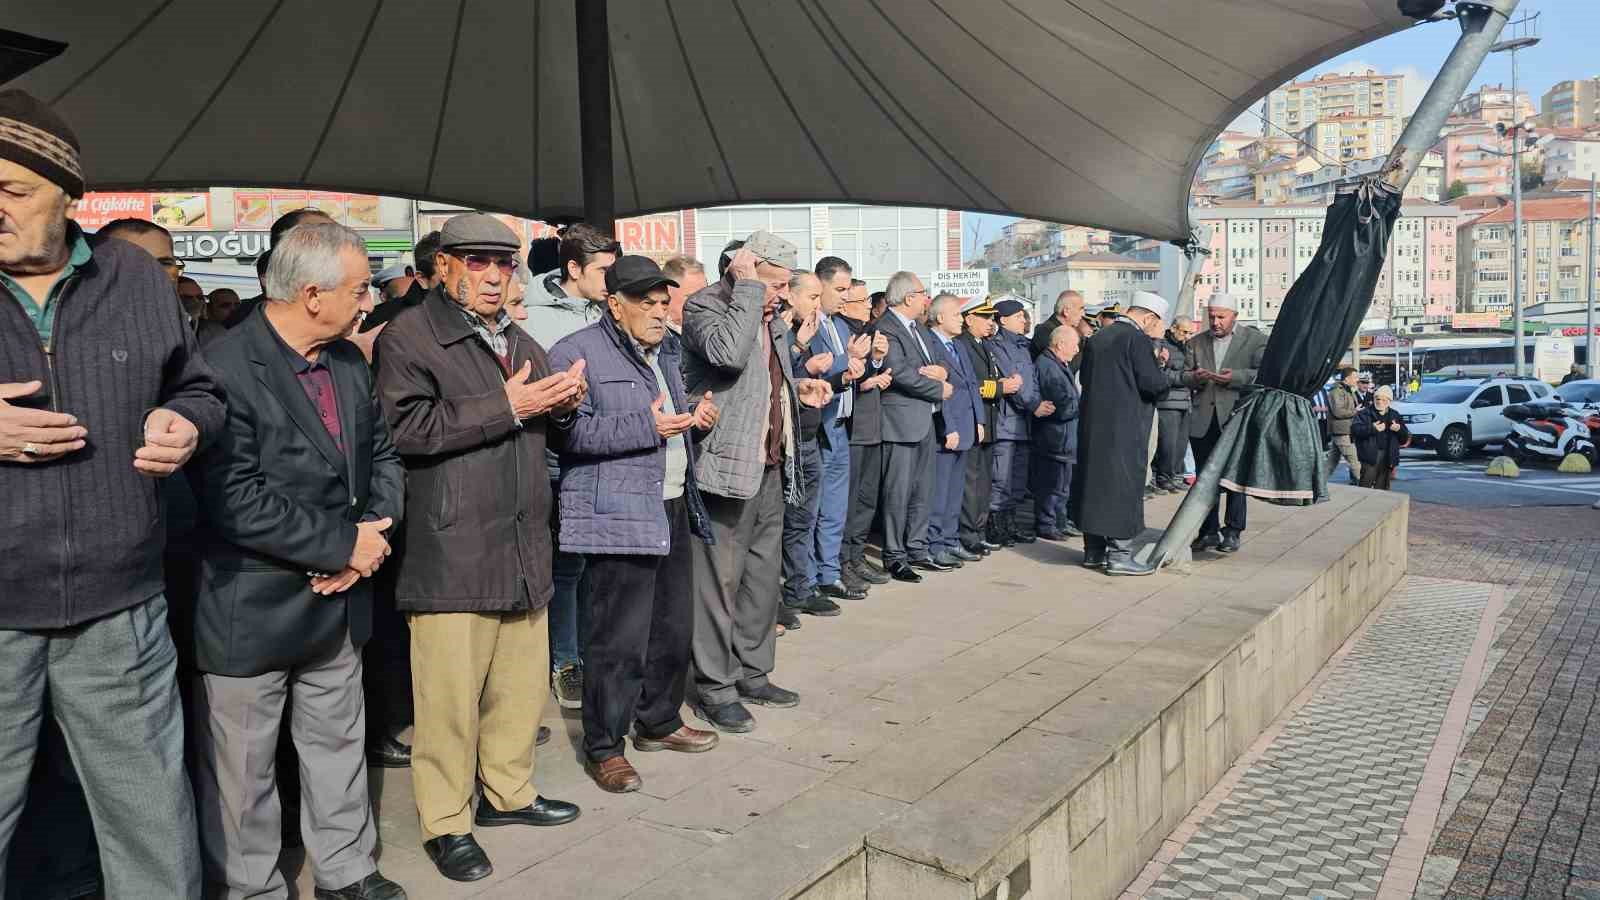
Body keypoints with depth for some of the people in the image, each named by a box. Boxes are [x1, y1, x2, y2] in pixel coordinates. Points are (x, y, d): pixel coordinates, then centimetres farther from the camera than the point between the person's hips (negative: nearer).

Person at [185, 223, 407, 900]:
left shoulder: (350, 362, 5)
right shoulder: (225, 368, -20)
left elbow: (383, 455, 12)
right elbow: (234, 501, -25)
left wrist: (372, 532, -6)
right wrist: (344, 544, -19)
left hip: (339, 600, 7)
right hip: (250, 610, -7)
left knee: (339, 744, 20)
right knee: (243, 766, 10)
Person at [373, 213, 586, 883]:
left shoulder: (520, 342, 20)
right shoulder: (408, 337, -4)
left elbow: (544, 422, 31)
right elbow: (406, 427, -19)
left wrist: (566, 400, 6)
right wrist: (506, 407, -18)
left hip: (522, 547, 7)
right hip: (450, 555, -7)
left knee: (522, 682, 13)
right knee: (452, 693, -1)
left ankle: (507, 790, 32)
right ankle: (445, 822, 16)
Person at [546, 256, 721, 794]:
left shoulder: (663, 353, 19)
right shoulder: (577, 353, -8)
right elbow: (569, 430, -19)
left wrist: (696, 415, 9)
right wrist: (646, 426, -23)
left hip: (673, 509, 9)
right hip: (619, 515, -8)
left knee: (675, 625, 16)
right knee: (619, 638, -4)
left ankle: (660, 721, 34)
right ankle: (603, 747, 11)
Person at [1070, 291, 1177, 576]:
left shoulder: (1096, 338, 11)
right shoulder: (1136, 339, -12)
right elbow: (1152, 382, -17)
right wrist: (1167, 376, 5)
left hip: (1092, 425, 8)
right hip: (1124, 429, -7)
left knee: (1095, 480, 13)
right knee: (1124, 485, -1)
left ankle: (1094, 551, 20)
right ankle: (1119, 554, 1)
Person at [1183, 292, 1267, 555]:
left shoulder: (1255, 339, 4)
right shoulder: (1196, 342, 15)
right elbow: (1184, 378, 11)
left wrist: (1235, 377, -21)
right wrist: (1195, 377, -12)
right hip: (1203, 421, 4)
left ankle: (1232, 532, 10)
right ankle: (1209, 531, 12)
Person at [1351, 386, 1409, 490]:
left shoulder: (1395, 416, 16)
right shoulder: (1365, 414, 1)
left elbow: (1404, 438, 17)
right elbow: (1354, 429, -14)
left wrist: (1399, 429, -5)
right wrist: (1372, 428, -25)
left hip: (1388, 456, 4)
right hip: (1370, 454, -4)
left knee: (1382, 487, 9)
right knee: (1366, 484, -9)